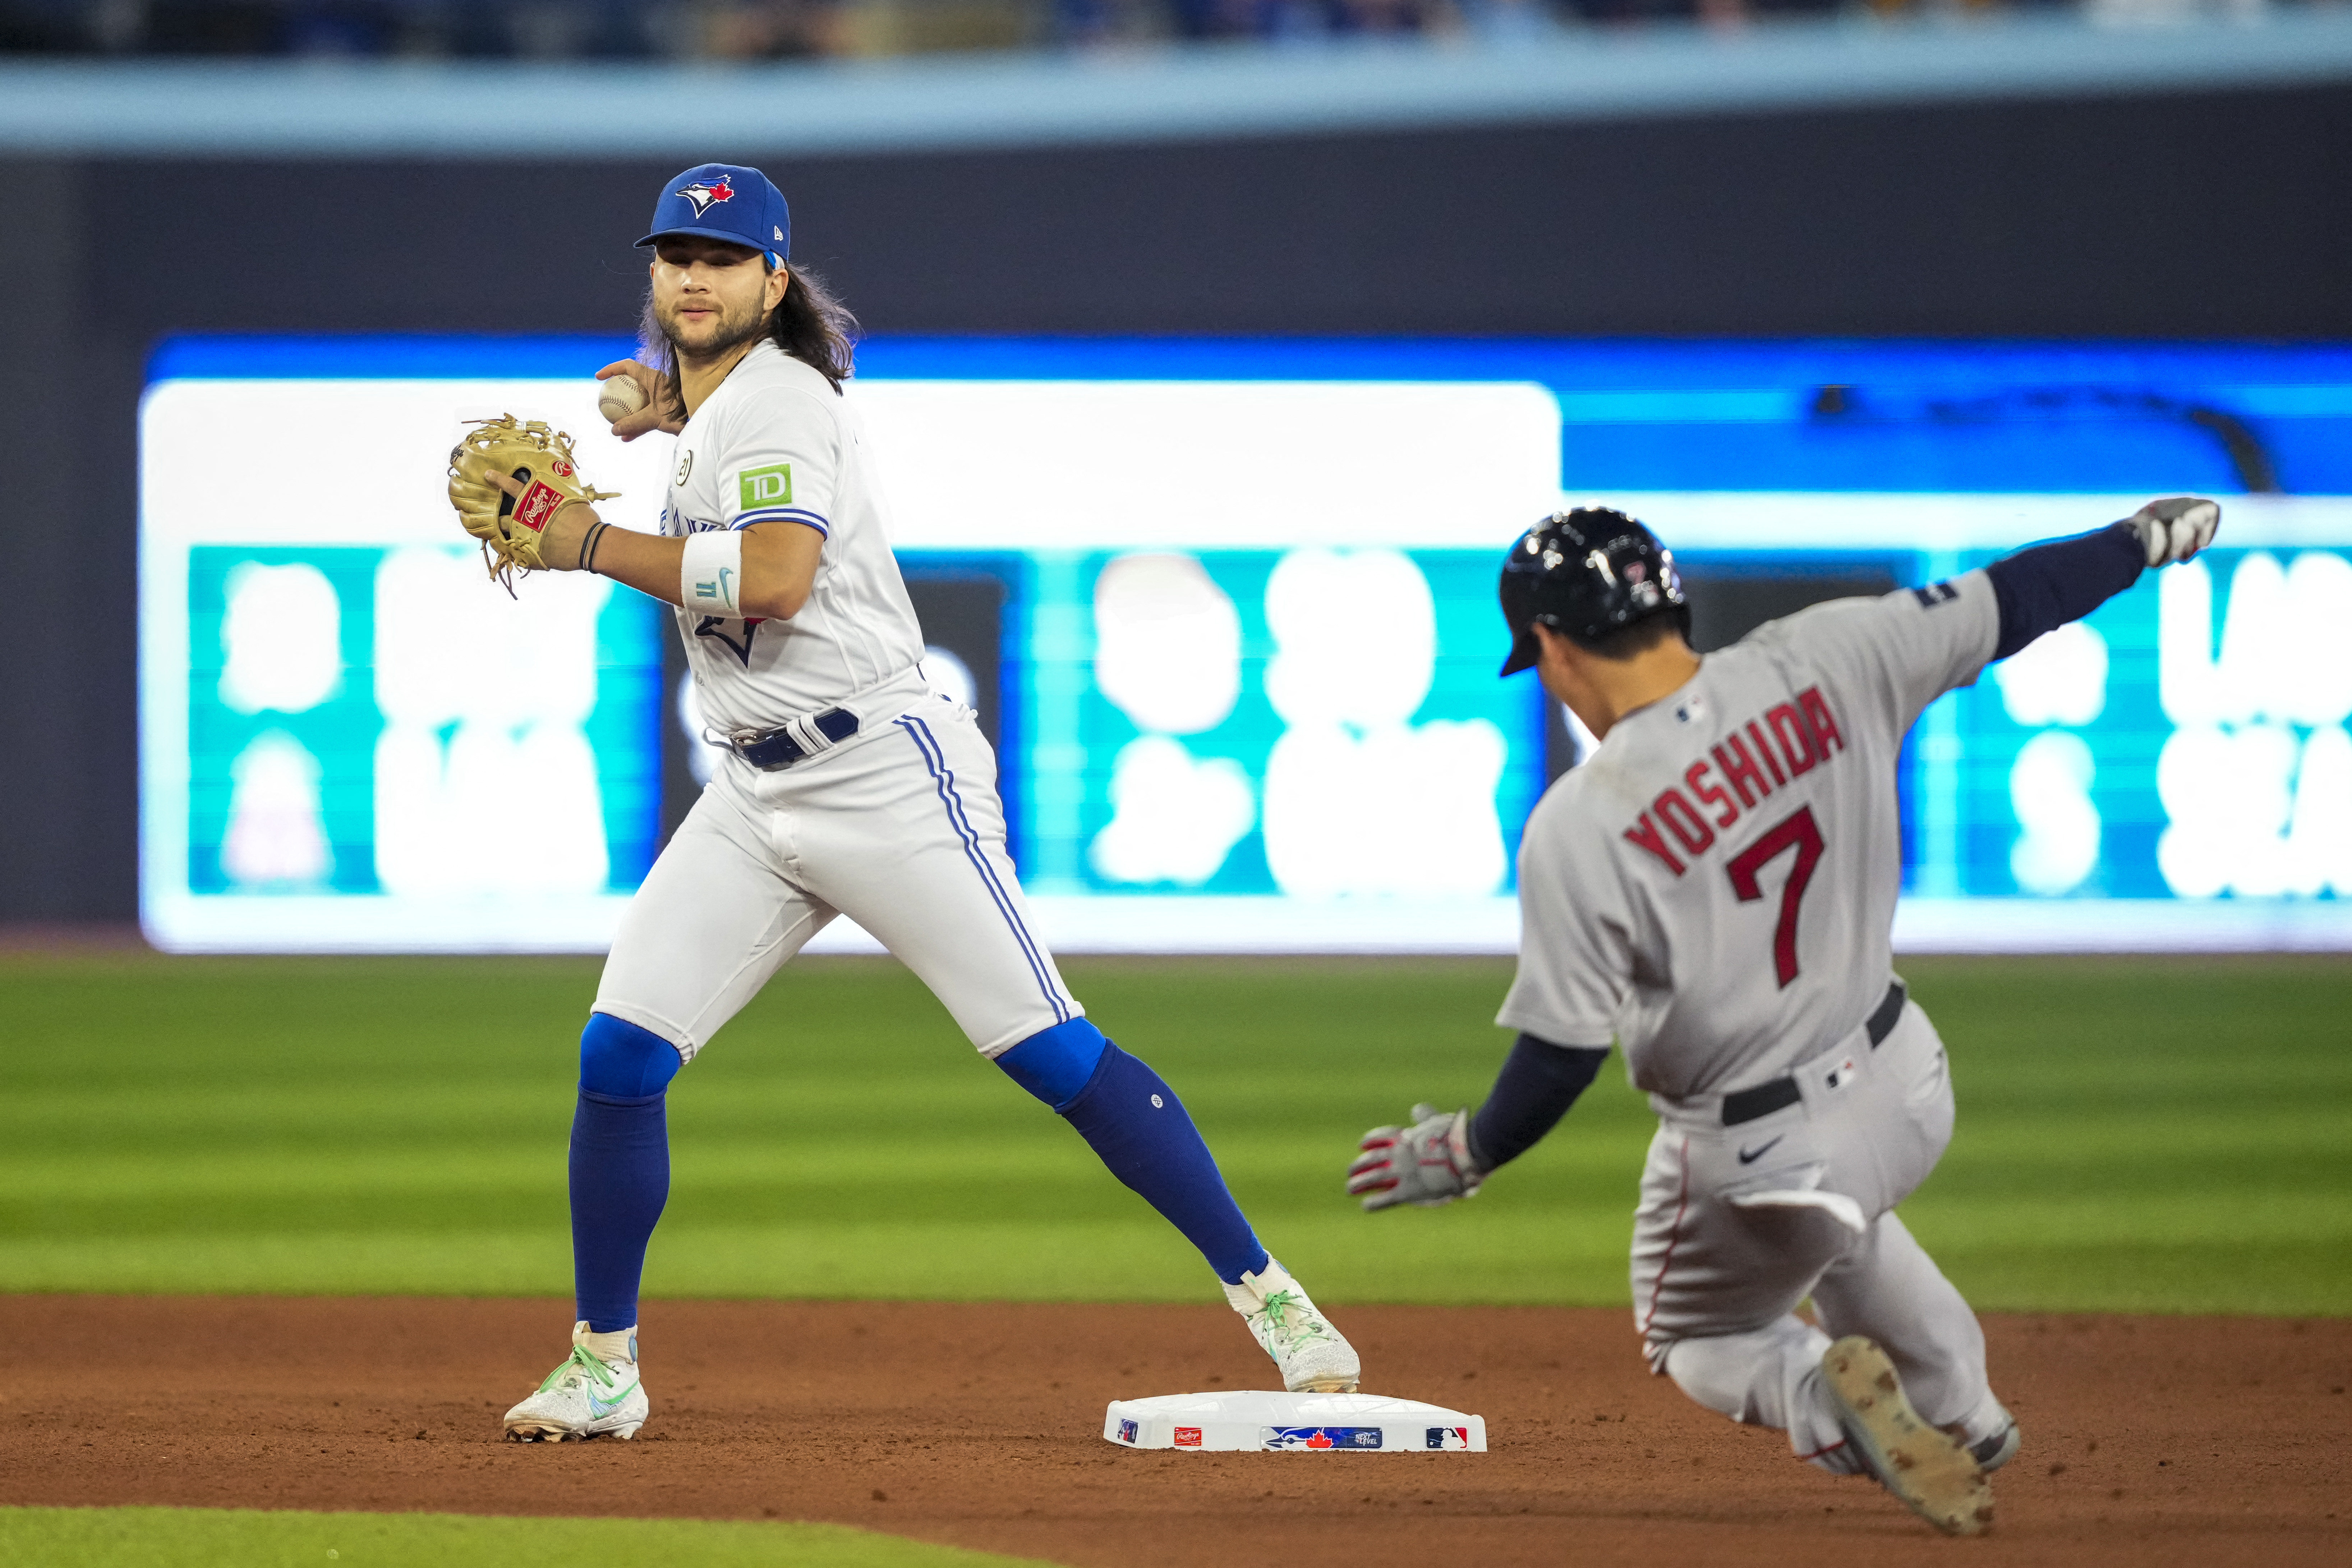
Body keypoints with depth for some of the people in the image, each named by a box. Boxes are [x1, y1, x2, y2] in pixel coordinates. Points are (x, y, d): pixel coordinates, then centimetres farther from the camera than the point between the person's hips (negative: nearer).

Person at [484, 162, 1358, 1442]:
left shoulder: (773, 400, -12)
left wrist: (592, 544, -20)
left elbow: (775, 577, -28)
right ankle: (603, 1370, 6)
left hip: (884, 778, -9)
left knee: (1055, 1056, -10)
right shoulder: (723, 404, 15)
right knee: (618, 1059, -2)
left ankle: (1264, 1292, -5)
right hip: (755, 800, 9)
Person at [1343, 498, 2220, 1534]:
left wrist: (1465, 1155, 0)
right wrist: (2146, 541, 15)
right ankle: (1964, 1416, 47)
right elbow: (2005, 605, -2)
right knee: (1836, 1216, 40)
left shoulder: (1580, 826, -25)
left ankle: (1824, 1395, -9)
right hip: (1906, 1087, 6)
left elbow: (1559, 1059, -19)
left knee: (1697, 1344, 23)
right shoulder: (1820, 666, -14)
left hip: (1755, 1156, -6)